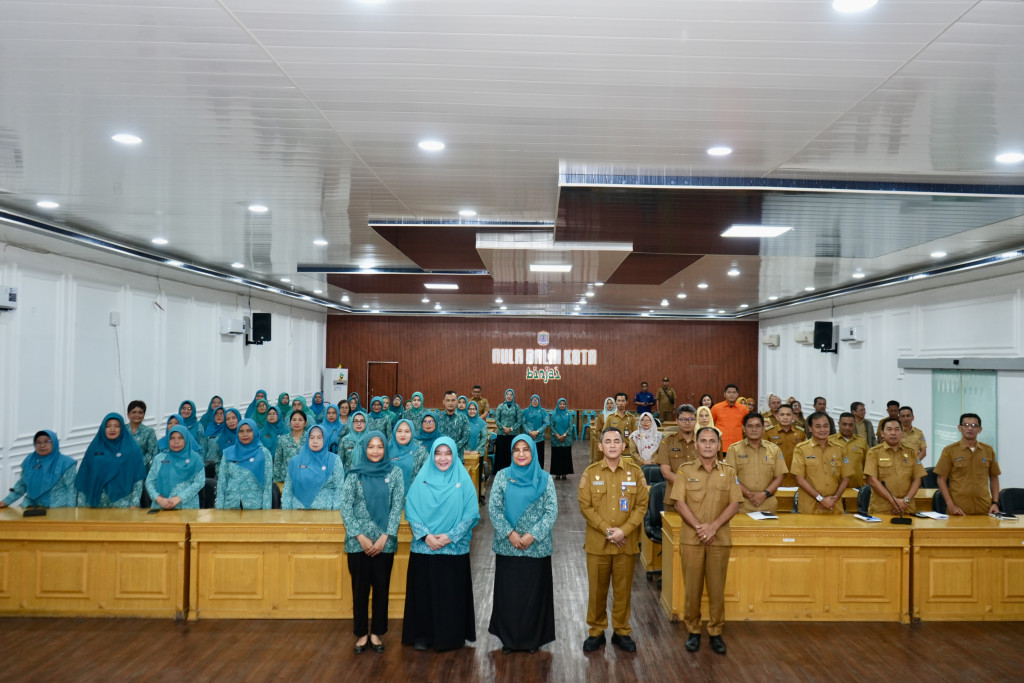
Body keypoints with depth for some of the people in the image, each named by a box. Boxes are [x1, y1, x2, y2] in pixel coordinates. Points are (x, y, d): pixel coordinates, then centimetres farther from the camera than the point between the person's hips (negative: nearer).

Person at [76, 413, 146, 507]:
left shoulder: (133, 449, 2)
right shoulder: (94, 448, 8)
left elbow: (138, 479, -1)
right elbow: (84, 478, 9)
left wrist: (134, 504, -8)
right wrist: (82, 504, 4)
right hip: (97, 502, 2)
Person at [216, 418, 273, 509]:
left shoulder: (264, 453, 1)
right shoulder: (228, 453, 7)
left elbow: (268, 483, -2)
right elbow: (221, 481, 7)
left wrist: (266, 509, -9)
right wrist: (219, 507, 0)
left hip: (255, 505, -2)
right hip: (230, 505, 2)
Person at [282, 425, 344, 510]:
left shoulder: (334, 460, 1)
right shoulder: (295, 461, 7)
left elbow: (339, 489, -1)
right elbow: (287, 489, 8)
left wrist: (335, 512, -8)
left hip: (325, 509, -1)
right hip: (299, 510, 2)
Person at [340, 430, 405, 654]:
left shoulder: (395, 472, 0)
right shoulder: (355, 473, 0)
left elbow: (397, 506, -2)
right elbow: (345, 506, -3)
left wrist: (384, 537, -9)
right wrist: (360, 536, -9)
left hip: (384, 541, 0)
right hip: (358, 541, 0)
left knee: (381, 588, 7)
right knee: (360, 588, 6)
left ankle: (376, 633, 20)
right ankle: (361, 633, 20)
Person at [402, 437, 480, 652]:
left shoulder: (463, 480, -1)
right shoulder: (422, 479, 2)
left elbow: (472, 513, -5)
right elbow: (410, 509, -2)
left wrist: (449, 536, -13)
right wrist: (426, 535, -13)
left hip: (454, 549, -1)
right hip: (424, 548, 1)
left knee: (452, 593, 4)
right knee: (424, 592, 6)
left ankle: (452, 637, 17)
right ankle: (422, 635, 19)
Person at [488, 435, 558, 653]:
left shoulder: (545, 479, -1)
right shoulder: (502, 476, 1)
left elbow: (552, 511, -5)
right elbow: (493, 507, -3)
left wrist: (533, 535, -14)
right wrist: (509, 533, -13)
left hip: (537, 546, 0)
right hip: (507, 545, 1)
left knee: (534, 592, 6)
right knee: (508, 592, 6)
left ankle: (533, 638, 19)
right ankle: (508, 638, 19)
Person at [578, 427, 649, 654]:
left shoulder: (635, 472, 2)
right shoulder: (590, 473, 0)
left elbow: (642, 505, -1)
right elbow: (585, 506, -4)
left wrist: (624, 530, -12)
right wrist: (606, 529, -13)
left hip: (627, 543, 1)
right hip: (597, 542, 0)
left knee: (623, 589, 9)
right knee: (597, 589, 7)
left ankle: (621, 632, 23)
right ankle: (596, 631, 21)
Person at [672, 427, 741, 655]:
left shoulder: (728, 472, 5)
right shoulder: (686, 470, 2)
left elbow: (734, 504, -1)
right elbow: (680, 503, -4)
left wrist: (714, 526, -13)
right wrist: (699, 527, -15)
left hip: (720, 538, 1)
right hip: (691, 539, -1)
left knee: (717, 587, 5)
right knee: (692, 587, 5)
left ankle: (715, 632, 18)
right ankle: (693, 631, 18)